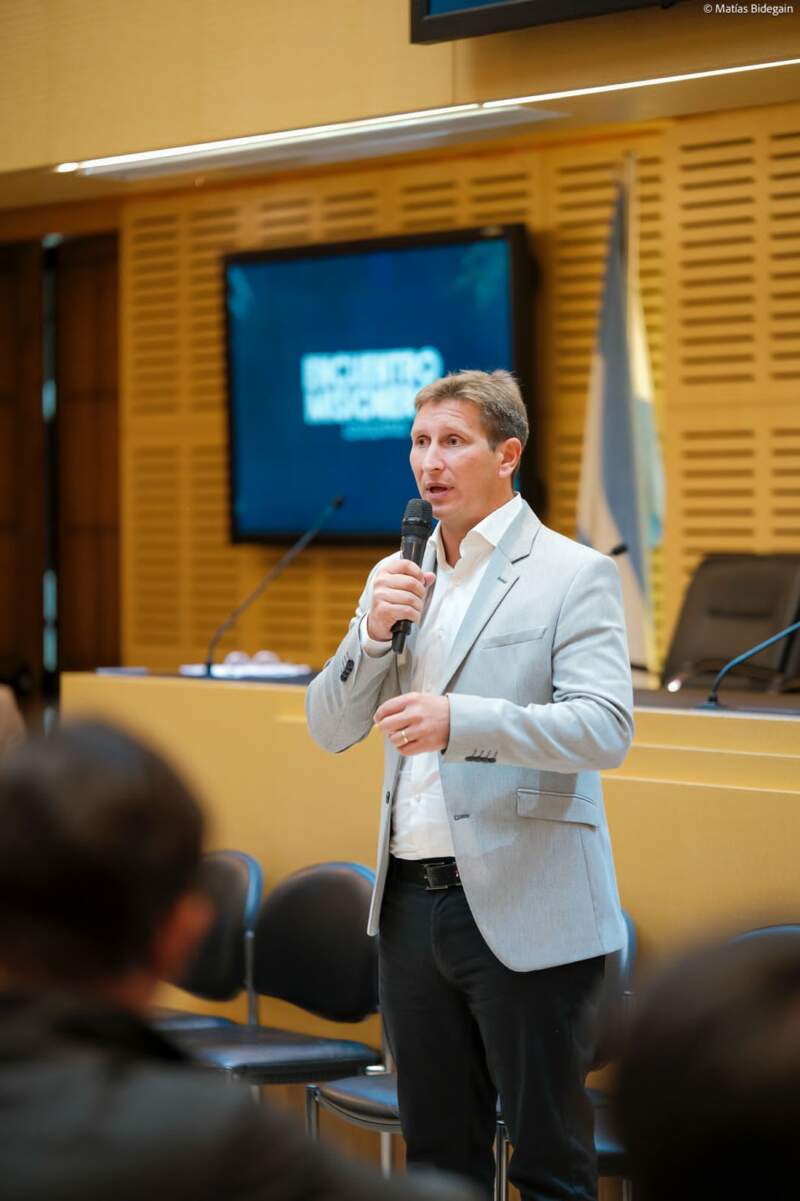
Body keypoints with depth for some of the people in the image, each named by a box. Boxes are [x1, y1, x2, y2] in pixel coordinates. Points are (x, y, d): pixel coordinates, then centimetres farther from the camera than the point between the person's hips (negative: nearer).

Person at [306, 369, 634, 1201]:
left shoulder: (573, 575, -4)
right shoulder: (399, 577, 14)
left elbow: (606, 727, -16)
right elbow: (330, 730, 11)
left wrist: (459, 721, -28)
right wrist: (373, 632, -7)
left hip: (522, 907, -6)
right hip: (412, 903, 6)